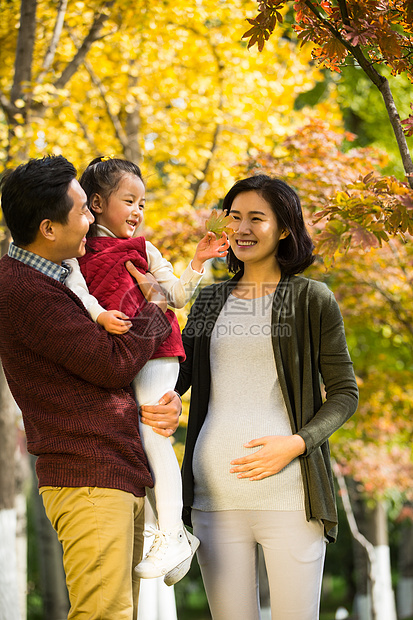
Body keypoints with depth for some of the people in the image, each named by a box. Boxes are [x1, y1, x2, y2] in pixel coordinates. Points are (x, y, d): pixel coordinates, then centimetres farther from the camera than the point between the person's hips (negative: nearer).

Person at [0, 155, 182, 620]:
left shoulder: (55, 277, 16)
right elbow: (115, 363, -18)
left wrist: (168, 399, 1)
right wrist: (155, 307, -1)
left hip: (123, 475, 10)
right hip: (88, 480, -10)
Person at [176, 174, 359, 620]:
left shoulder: (312, 299, 5)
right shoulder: (209, 303, 17)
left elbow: (344, 392, 4)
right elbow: (174, 379, 16)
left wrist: (297, 442, -12)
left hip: (287, 489, -3)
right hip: (215, 490, 4)